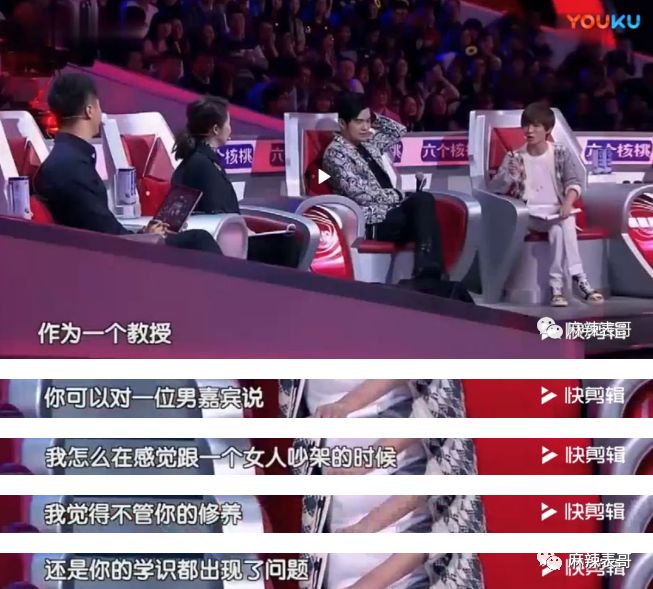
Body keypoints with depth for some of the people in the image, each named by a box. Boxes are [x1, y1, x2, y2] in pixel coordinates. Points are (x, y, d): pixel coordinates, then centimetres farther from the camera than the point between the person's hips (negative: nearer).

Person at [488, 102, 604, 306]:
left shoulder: (560, 154, 6)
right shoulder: (515, 157, 4)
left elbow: (573, 182, -2)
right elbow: (494, 188, -2)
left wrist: (568, 201, -23)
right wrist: (510, 176, -24)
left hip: (556, 211, 1)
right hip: (529, 214, -1)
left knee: (560, 228, -35)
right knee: (560, 228, -32)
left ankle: (557, 285, -33)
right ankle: (578, 278, -33)